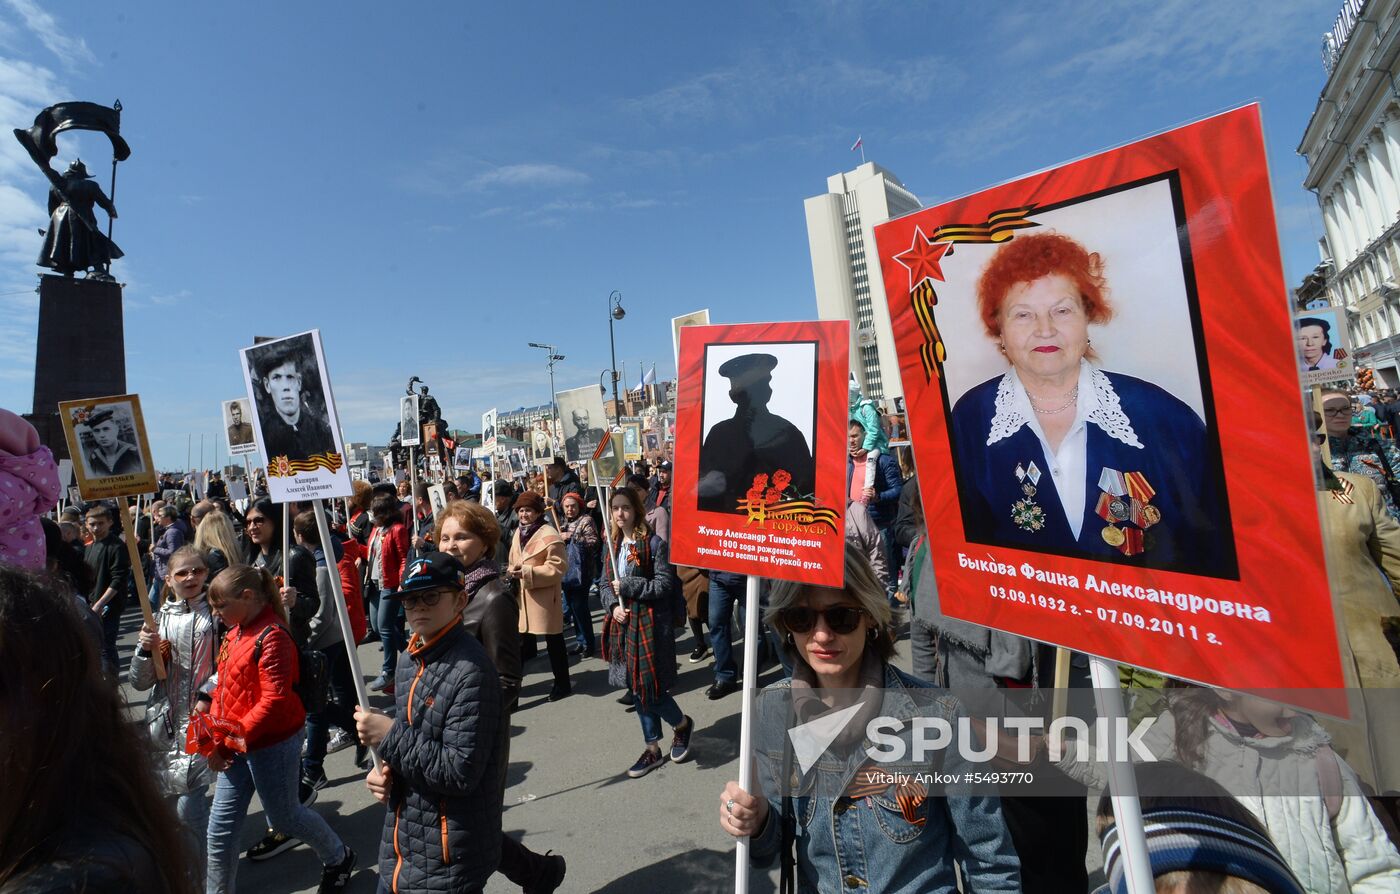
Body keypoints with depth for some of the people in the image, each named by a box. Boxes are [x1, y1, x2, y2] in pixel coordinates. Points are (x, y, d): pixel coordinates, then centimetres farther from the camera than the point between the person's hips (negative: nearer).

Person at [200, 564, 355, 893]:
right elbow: (228, 684, 15)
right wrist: (207, 704, -1)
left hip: (272, 745, -7)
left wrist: (231, 739, -26)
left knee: (284, 817, 12)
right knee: (221, 826, 11)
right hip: (236, 745, 7)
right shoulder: (236, 632, 4)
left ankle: (338, 858, 36)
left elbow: (273, 702, -26)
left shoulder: (272, 637, -23)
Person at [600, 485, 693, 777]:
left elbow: (665, 585, -16)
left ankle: (683, 725, 29)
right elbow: (606, 584, 12)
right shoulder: (613, 544, 9)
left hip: (649, 623, -7)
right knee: (636, 688, 14)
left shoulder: (653, 543, -13)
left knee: (651, 688, -2)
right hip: (623, 623, 7)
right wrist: (613, 606, -7)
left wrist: (627, 586, -17)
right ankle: (653, 750, 30)